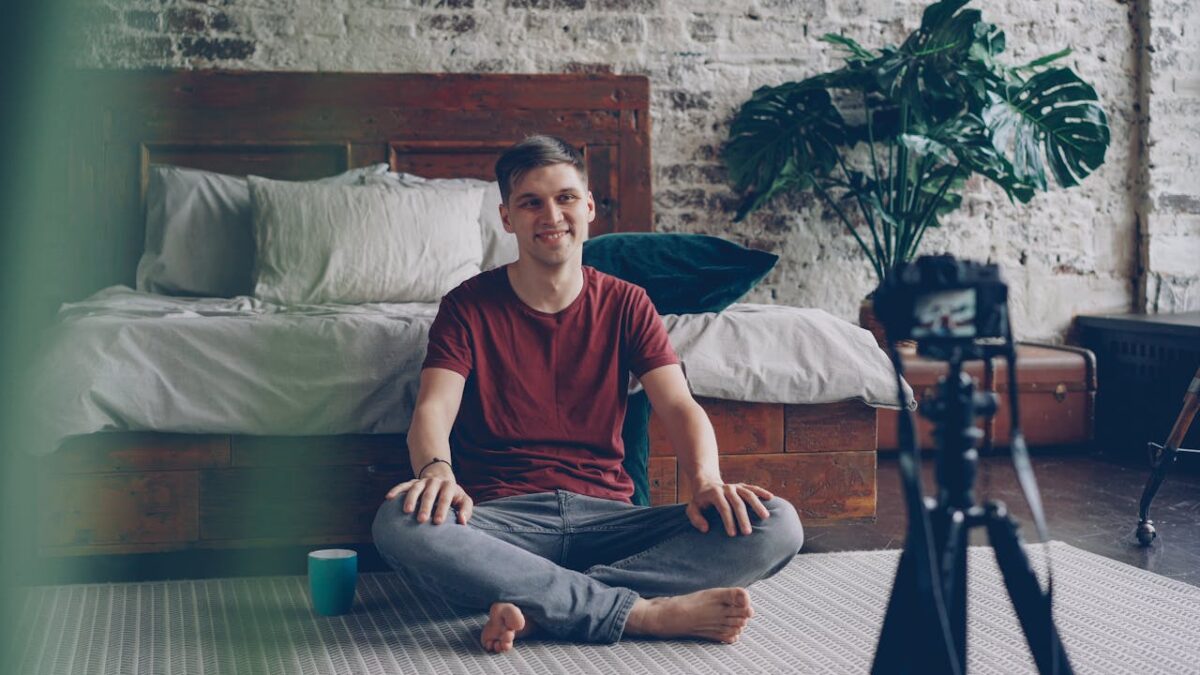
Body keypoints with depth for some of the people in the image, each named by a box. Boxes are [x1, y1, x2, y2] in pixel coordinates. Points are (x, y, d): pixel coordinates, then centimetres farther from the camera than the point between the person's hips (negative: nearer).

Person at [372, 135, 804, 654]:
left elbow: (678, 405, -1)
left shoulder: (625, 305, 13)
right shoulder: (469, 306, 7)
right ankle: (644, 612, -33)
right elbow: (434, 408, -8)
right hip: (503, 519, -2)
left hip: (606, 514, 2)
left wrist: (705, 480, -24)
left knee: (776, 526, -21)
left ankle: (539, 605, -30)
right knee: (400, 523, -37)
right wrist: (435, 470, -33)